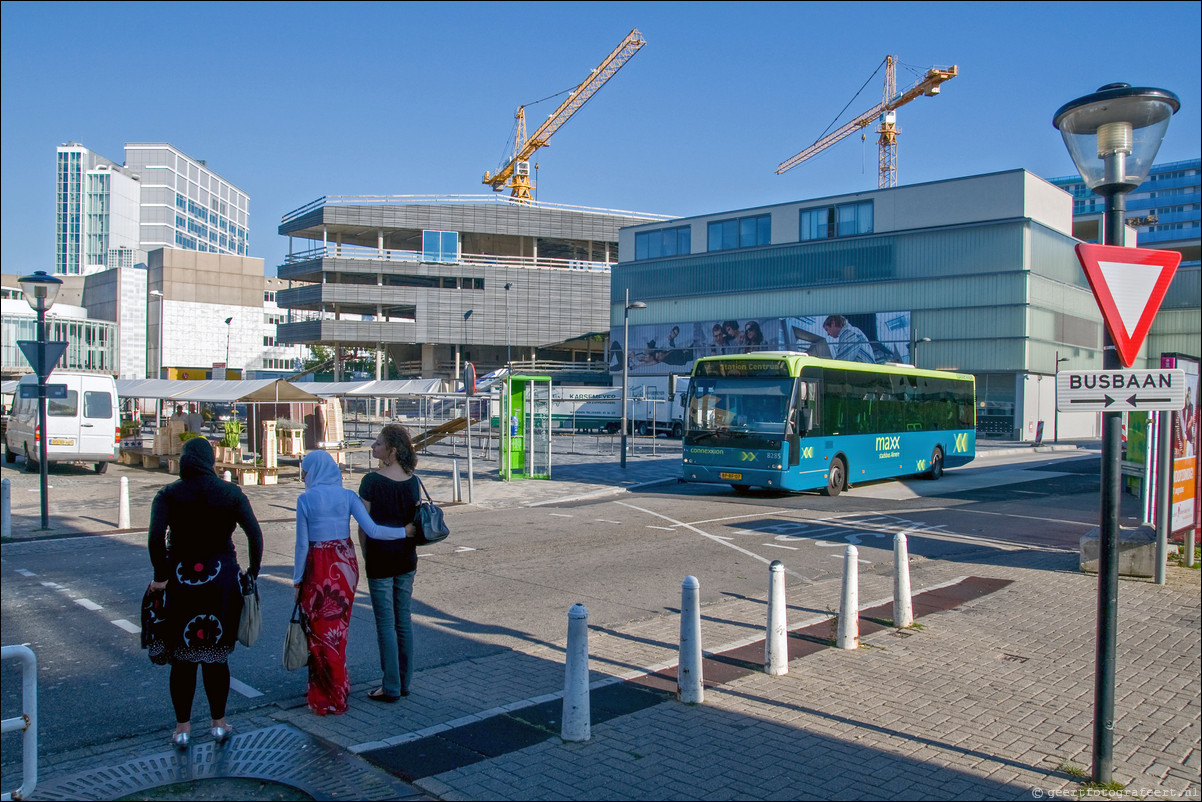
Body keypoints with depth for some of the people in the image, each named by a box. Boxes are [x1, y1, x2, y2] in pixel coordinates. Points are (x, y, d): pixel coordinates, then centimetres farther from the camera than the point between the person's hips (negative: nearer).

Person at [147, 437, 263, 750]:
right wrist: (252, 572, 2)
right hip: (221, 579, 1)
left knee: (182, 656, 11)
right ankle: (219, 722, 20)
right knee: (216, 655, 13)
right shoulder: (231, 493, 0)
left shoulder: (169, 495, -3)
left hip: (181, 580, -1)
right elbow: (255, 534, -7)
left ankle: (183, 727, 17)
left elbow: (156, 537, -18)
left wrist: (161, 576, -10)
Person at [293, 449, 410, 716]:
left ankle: (329, 697, 13)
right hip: (345, 564, 4)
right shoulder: (347, 496, -2)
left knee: (320, 632, 7)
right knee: (338, 629, 18)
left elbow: (302, 544, -8)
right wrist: (405, 531, 0)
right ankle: (337, 687, 29)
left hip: (318, 567, -4)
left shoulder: (306, 499, -9)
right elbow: (372, 530, -11)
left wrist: (297, 579, 2)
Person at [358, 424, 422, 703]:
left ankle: (391, 687, 9)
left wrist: (366, 555, 3)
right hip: (406, 556, 5)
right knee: (403, 620, 13)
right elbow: (416, 522, 8)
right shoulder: (413, 481, 2)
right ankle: (404, 682, 22)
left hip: (380, 557, -5)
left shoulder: (372, 481, -13)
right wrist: (412, 556, 16)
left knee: (386, 624, 2)